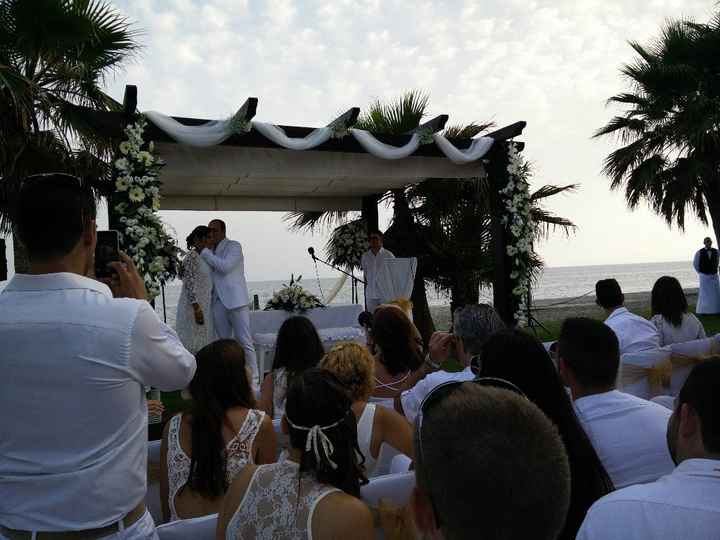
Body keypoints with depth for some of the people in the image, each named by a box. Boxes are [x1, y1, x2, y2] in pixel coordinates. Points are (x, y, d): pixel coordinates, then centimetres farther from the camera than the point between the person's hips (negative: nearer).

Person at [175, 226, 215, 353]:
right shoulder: (192, 256, -12)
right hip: (193, 305, -9)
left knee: (202, 343, 10)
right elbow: (189, 283, -18)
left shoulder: (204, 257, 14)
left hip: (205, 305, 9)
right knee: (193, 343, -5)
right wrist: (196, 308, -23)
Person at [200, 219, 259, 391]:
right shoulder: (210, 252, 18)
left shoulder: (234, 246, 0)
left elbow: (225, 266, -15)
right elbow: (209, 275, 18)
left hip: (235, 299, -6)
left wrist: (204, 252, -7)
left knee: (245, 342, -5)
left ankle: (253, 382, -2)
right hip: (218, 301, 6)